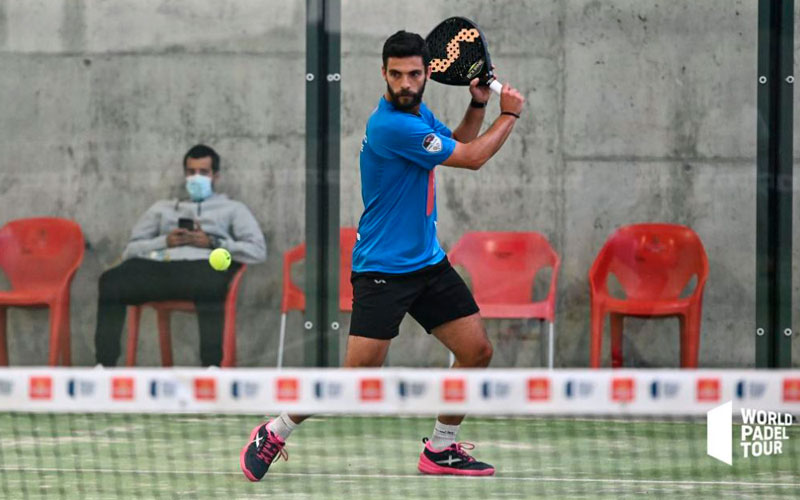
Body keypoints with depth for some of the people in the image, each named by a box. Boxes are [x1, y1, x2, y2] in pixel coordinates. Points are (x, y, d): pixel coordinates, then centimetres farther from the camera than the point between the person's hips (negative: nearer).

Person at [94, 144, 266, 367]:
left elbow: (258, 251, 10)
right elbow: (130, 251, 22)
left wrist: (212, 243, -1)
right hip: (161, 265, 3)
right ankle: (104, 367, -37)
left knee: (208, 285, -43)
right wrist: (164, 242, 3)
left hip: (203, 265, -3)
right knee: (111, 280, -30)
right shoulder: (162, 208, 34)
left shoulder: (232, 209, 27)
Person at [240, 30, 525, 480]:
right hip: (383, 270, -9)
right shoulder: (390, 126, -23)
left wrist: (478, 105, 9)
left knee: (478, 351, 3)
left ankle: (441, 451, 17)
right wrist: (510, 114, -1)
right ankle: (273, 435, 4)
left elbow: (458, 146, 27)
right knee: (360, 374, -14)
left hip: (429, 263, 9)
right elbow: (471, 158, -16)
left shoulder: (419, 113, 7)